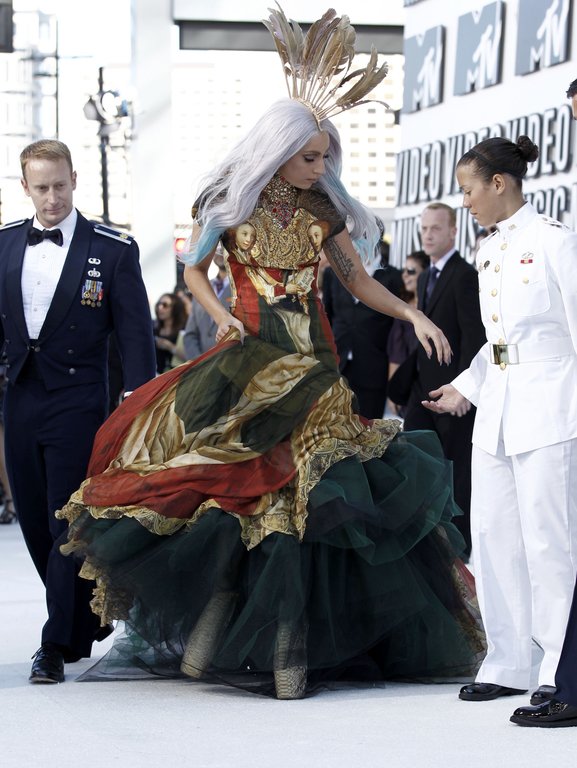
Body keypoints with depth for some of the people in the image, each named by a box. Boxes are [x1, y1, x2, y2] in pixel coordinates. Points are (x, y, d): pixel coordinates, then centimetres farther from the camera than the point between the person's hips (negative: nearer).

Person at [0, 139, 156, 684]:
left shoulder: (113, 251, -4)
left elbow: (135, 335, -5)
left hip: (78, 403, -5)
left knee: (68, 523, -4)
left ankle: (58, 645, 1)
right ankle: (88, 618, 28)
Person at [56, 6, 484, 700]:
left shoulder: (322, 210, 8)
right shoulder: (229, 203, 3)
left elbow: (360, 281, 13)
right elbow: (194, 271, 12)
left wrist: (412, 314, -3)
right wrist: (224, 320, -5)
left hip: (312, 369, 2)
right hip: (252, 360, -1)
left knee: (292, 499, -6)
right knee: (248, 491, -9)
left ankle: (285, 651, -5)